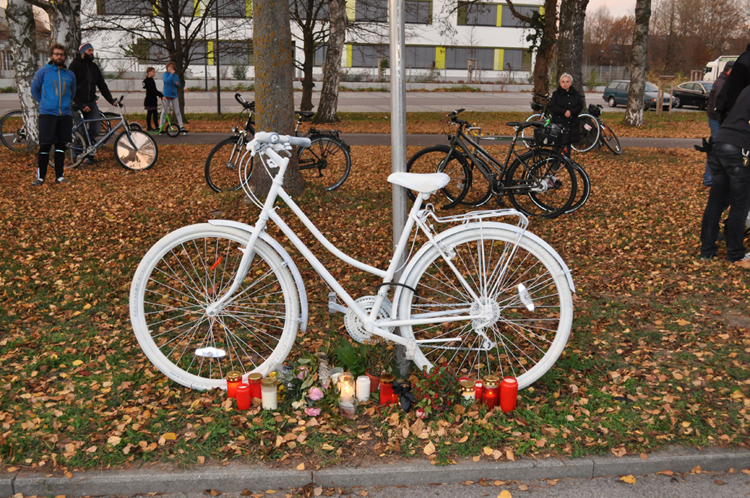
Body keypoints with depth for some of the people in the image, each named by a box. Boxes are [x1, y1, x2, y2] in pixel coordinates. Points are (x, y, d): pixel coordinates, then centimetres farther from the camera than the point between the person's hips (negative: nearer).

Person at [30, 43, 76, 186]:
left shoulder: (70, 75, 10)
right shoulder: (43, 72, 1)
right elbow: (34, 90, 11)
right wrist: (45, 102, 11)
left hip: (65, 115, 3)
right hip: (47, 114, -3)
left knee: (61, 147, 6)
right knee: (45, 146, -4)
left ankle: (59, 176, 13)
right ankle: (40, 177, 3)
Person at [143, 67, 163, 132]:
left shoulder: (151, 80, 14)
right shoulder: (148, 80, -16)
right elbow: (153, 90, -24)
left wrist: (161, 95, 11)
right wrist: (161, 95, -27)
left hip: (153, 100, 9)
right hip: (149, 100, -9)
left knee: (155, 113, 11)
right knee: (149, 113, -3)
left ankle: (157, 127, 16)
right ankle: (149, 127, 3)